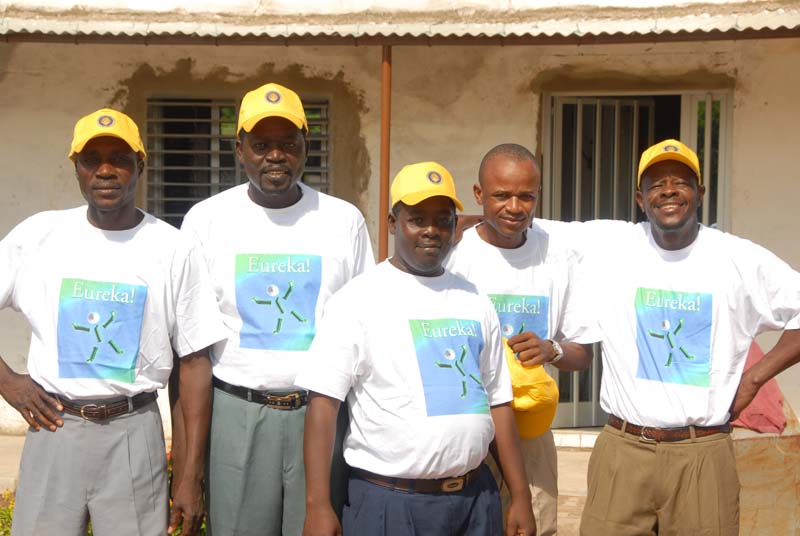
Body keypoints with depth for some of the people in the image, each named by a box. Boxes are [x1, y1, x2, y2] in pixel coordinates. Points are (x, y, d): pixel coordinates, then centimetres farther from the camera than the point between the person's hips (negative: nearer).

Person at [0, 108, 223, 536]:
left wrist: (192, 476, -4)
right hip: (54, 426, 1)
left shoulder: (173, 250, -4)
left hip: (133, 432, -1)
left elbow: (195, 361, -2)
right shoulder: (38, 235, 1)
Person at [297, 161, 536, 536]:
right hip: (389, 502, -4)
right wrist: (317, 506, -19)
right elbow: (324, 402, -12)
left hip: (477, 498, 5)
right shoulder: (358, 299, -7)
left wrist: (520, 498, 8)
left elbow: (498, 402, 11)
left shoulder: (475, 302, 9)